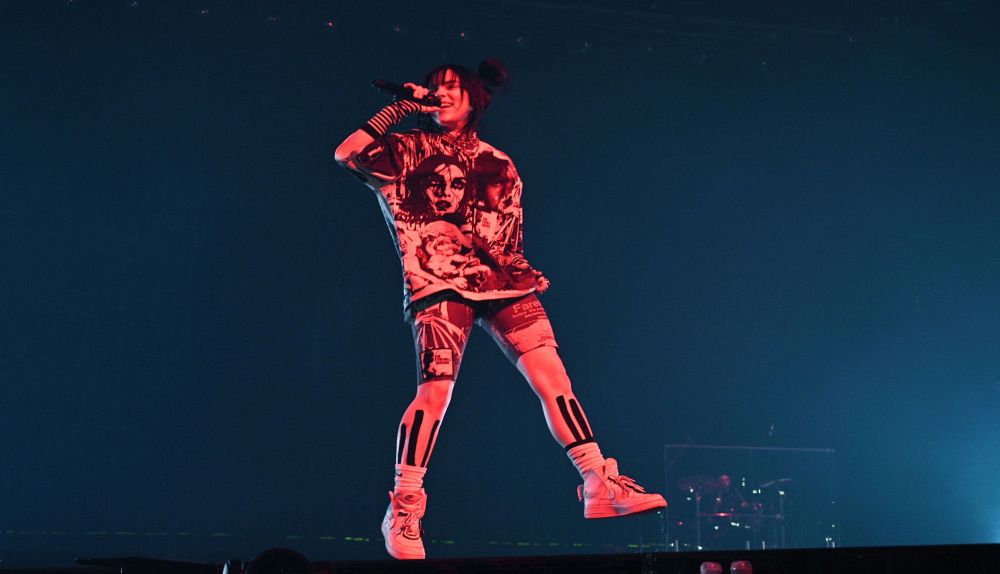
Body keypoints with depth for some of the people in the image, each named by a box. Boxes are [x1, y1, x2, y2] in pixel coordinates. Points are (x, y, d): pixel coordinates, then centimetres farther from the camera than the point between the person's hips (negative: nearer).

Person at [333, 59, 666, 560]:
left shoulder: (497, 164, 21)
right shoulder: (406, 150, 14)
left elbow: (507, 233, 19)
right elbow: (347, 154, 0)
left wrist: (525, 273, 3)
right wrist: (401, 109, 2)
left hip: (501, 282, 3)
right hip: (439, 283, -3)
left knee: (552, 375, -8)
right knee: (435, 391, -13)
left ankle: (598, 485, -5)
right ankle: (402, 512, -3)